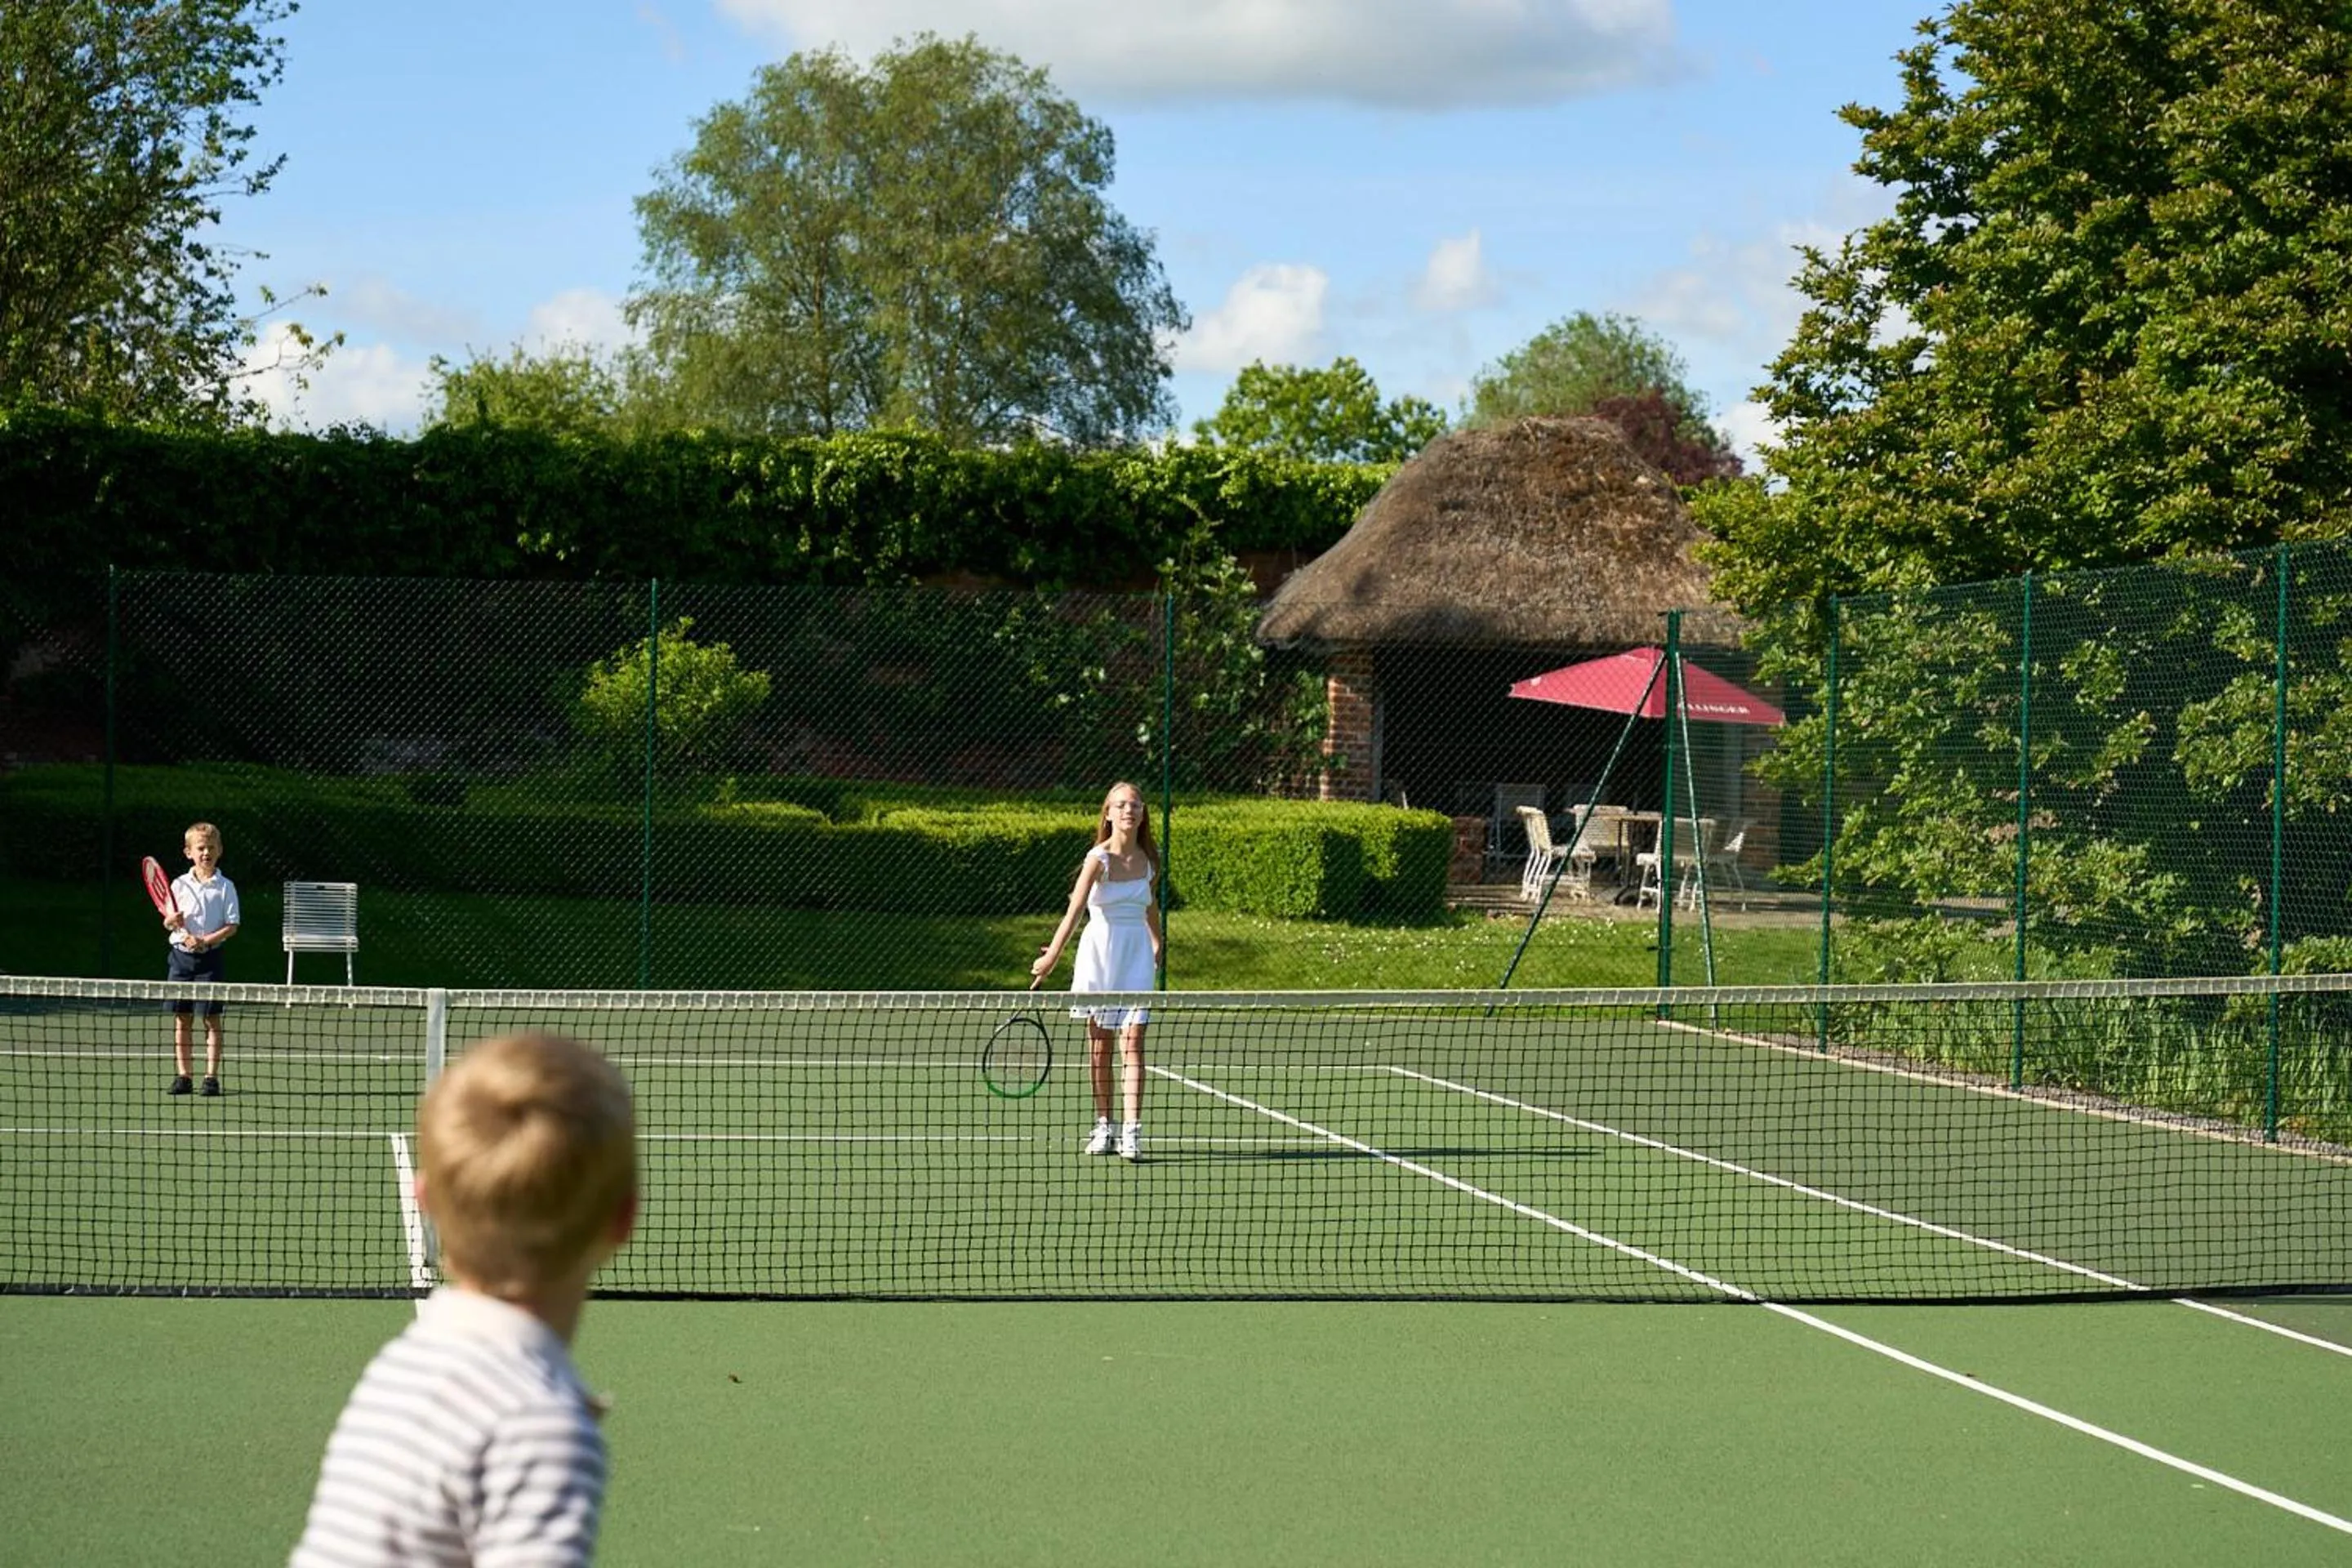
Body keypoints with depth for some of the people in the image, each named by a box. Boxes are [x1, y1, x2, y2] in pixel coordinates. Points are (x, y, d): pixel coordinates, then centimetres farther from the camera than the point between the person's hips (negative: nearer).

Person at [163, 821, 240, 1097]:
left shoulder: (225, 887, -2)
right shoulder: (179, 885, 6)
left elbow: (232, 926, -5)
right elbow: (167, 921, 10)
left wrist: (205, 941, -16)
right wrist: (172, 921, -13)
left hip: (210, 957, -3)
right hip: (181, 956, 3)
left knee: (212, 1019, -2)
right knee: (181, 1019, 5)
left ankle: (211, 1077, 1)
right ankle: (183, 1075, 10)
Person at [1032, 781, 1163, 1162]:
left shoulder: (1148, 859, 1)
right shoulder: (1099, 859, -13)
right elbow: (1075, 908, -25)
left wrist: (1157, 945, 30)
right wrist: (1054, 953, -34)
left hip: (1137, 956, 2)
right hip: (1099, 955, -2)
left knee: (1132, 1045, -8)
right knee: (1099, 1048, 7)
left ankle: (1131, 1132, -15)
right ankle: (1104, 1127, 19)